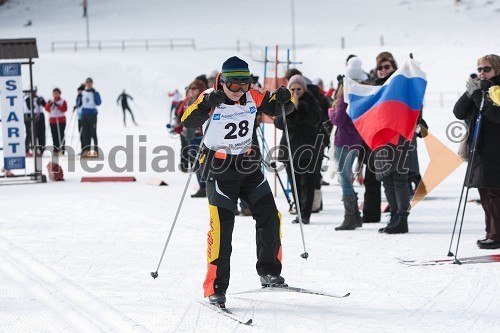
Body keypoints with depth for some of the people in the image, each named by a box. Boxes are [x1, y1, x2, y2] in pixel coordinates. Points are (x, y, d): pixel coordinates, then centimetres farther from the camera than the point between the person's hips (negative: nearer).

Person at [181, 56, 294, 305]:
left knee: (269, 217, 0)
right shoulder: (210, 99, -16)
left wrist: (282, 100, -15)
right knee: (221, 228, -10)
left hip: (250, 169, 5)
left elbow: (275, 108, 8)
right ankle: (216, 287, -4)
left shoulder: (252, 97, -4)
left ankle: (269, 271, 17)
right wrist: (208, 105, -48)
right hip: (220, 172, -5)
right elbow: (188, 122, -31)